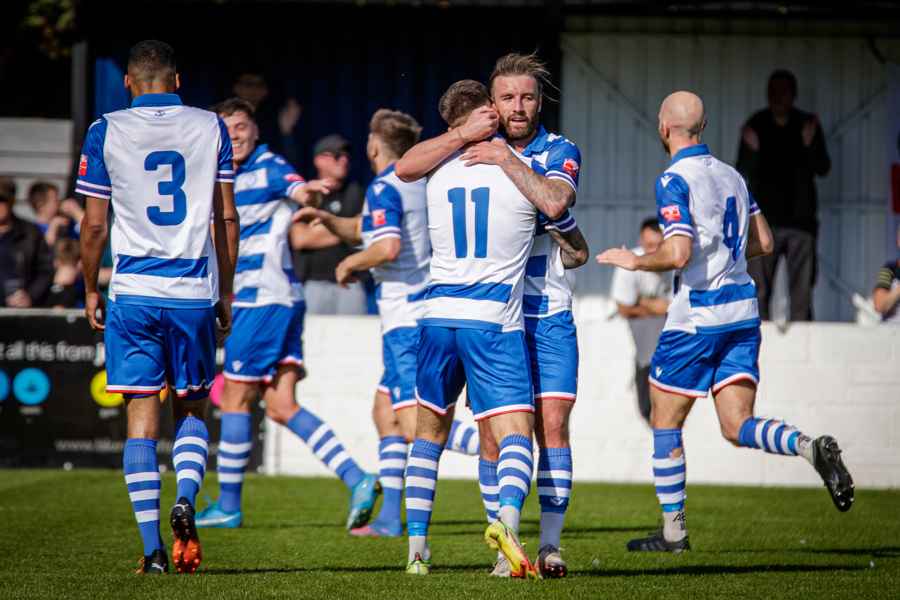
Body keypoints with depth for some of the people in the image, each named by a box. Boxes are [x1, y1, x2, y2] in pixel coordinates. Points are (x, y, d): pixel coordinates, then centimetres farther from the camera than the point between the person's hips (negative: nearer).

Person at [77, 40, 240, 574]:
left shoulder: (106, 132, 0)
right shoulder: (210, 128, 4)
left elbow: (95, 226, 0)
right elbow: (227, 220, 4)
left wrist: (91, 291, 13)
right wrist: (226, 294, 13)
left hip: (133, 292, -1)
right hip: (195, 291, 1)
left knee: (142, 416, 1)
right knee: (192, 410, 15)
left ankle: (154, 549, -3)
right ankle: (186, 500, -12)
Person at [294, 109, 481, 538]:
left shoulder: (384, 189, -12)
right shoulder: (419, 185, 17)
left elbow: (387, 247, -27)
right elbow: (363, 229, 30)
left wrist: (350, 263, -9)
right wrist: (327, 220, 13)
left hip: (407, 320, -10)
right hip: (429, 315, 10)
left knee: (414, 425, -16)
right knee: (385, 412, 16)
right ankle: (389, 517, 15)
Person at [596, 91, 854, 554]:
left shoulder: (674, 180, -12)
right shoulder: (731, 176, 12)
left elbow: (677, 253, -22)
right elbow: (763, 243, 19)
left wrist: (634, 261, -5)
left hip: (697, 319, -7)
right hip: (743, 311, 7)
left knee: (665, 424, 9)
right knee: (737, 426, 3)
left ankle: (673, 531, 13)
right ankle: (812, 449, -24)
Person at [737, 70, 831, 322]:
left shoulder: (808, 125, 6)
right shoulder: (756, 125, 4)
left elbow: (823, 168, 0)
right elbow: (743, 174, 1)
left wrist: (809, 143, -18)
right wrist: (752, 149, -19)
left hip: (799, 219, 1)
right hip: (765, 219, -1)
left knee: (802, 289, -2)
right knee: (758, 290, -5)